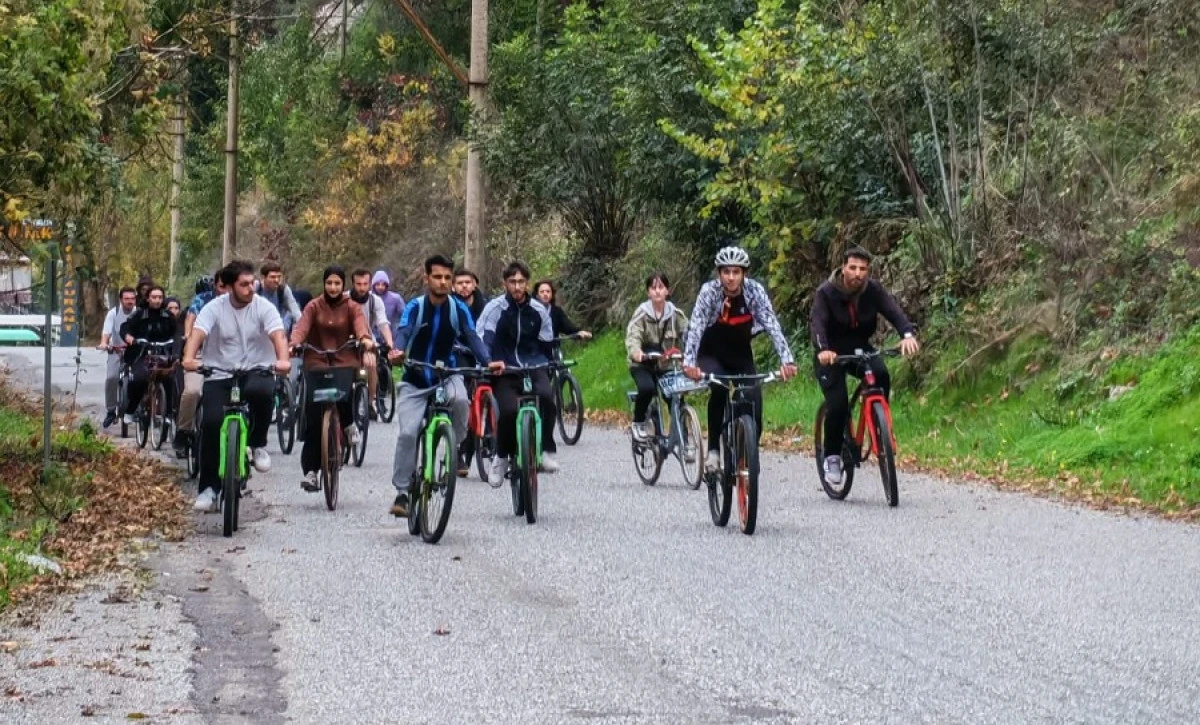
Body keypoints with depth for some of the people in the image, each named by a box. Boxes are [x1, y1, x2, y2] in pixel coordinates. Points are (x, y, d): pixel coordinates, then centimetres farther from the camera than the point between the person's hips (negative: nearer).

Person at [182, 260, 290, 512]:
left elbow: (277, 335, -20)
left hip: (257, 371, -1)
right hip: (220, 375, 1)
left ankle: (258, 445, -9)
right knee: (211, 423, -16)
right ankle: (208, 488, -3)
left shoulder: (264, 307, -5)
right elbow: (197, 334, -18)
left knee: (261, 392, -36)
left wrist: (283, 360, -41)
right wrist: (189, 358, -39)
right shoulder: (215, 308, -4)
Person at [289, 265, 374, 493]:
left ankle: (347, 424, 8)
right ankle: (310, 470, 7)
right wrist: (294, 344, -33)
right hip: (316, 363, 1)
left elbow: (360, 325, -15)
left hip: (344, 363, -1)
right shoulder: (314, 306, 4)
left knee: (342, 398, -29)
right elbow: (301, 327, -12)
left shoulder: (352, 308, 4)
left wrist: (365, 339, -38)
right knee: (313, 417, -2)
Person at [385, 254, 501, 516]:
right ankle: (401, 493, -3)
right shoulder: (415, 307, -9)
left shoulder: (459, 308, -6)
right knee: (408, 433, -14)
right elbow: (403, 332, -25)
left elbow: (472, 337, -17)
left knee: (460, 399, -34)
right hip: (415, 380, 0)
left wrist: (488, 361, -36)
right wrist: (397, 351, -49)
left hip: (447, 374, 0)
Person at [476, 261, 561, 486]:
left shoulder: (539, 311, 3)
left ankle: (547, 450, -19)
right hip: (504, 371, -2)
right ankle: (501, 457, 0)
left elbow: (546, 346, 13)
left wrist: (547, 370, 4)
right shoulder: (495, 308, -6)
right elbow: (483, 340, -14)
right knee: (508, 410, -28)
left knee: (546, 395, -32)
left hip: (533, 368, 2)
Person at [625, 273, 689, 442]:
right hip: (643, 364, -3)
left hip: (666, 364, 3)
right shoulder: (642, 313, -11)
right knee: (647, 388, -31)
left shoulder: (675, 314, -2)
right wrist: (636, 351, -48)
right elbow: (632, 335, -25)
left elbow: (688, 332, -12)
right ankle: (638, 424, -6)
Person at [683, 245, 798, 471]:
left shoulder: (754, 291, -18)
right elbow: (696, 327, -32)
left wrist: (787, 360, -39)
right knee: (720, 389, -33)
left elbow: (772, 326, -25)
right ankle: (713, 449, -22)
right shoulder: (709, 291, -22)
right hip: (711, 355, -2)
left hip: (741, 356, 2)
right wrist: (689, 363, -47)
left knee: (754, 409, -12)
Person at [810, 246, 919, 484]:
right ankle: (832, 456, 0)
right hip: (830, 353, -3)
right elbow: (817, 323, -32)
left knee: (881, 375, -28)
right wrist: (822, 349, -53)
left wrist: (908, 334, -46)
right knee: (837, 403, -20)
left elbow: (893, 311, -25)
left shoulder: (874, 290, -11)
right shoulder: (826, 292, -18)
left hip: (860, 348, 3)